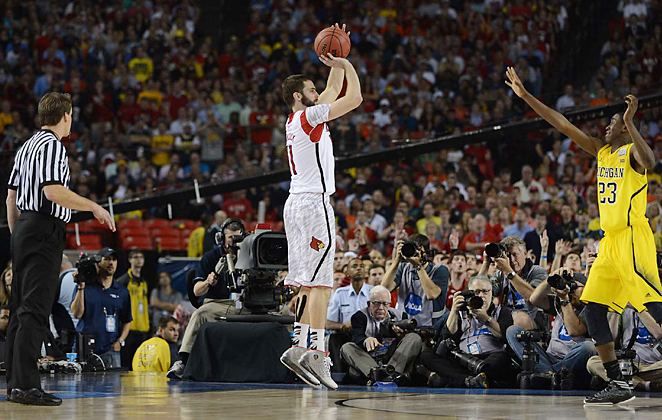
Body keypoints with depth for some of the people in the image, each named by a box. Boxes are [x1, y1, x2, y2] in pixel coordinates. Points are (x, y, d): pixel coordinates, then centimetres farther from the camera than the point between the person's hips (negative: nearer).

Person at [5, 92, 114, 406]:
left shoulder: (27, 146, 18)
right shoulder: (52, 145, -10)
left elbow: (11, 195, 20)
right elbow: (53, 191, -22)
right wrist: (94, 207, -14)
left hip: (23, 228, 10)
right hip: (44, 230, -10)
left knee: (20, 309, 10)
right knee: (35, 310, -13)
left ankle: (15, 384, 13)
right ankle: (26, 385, -17)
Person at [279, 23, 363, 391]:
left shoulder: (299, 119, 18)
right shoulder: (308, 116, -8)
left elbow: (335, 91, 30)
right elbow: (354, 98, -12)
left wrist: (337, 65, 21)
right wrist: (345, 63, -1)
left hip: (299, 204, 10)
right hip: (314, 204, -10)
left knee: (308, 282, 8)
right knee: (320, 282, -14)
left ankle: (299, 346, 5)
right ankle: (317, 350, -20)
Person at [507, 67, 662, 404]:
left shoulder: (633, 151, -5)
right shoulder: (603, 151, 17)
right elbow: (564, 126, 18)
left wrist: (629, 122, -36)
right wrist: (525, 96, 18)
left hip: (633, 238, -9)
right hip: (610, 241, 9)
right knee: (593, 309, 7)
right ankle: (618, 384, 9)